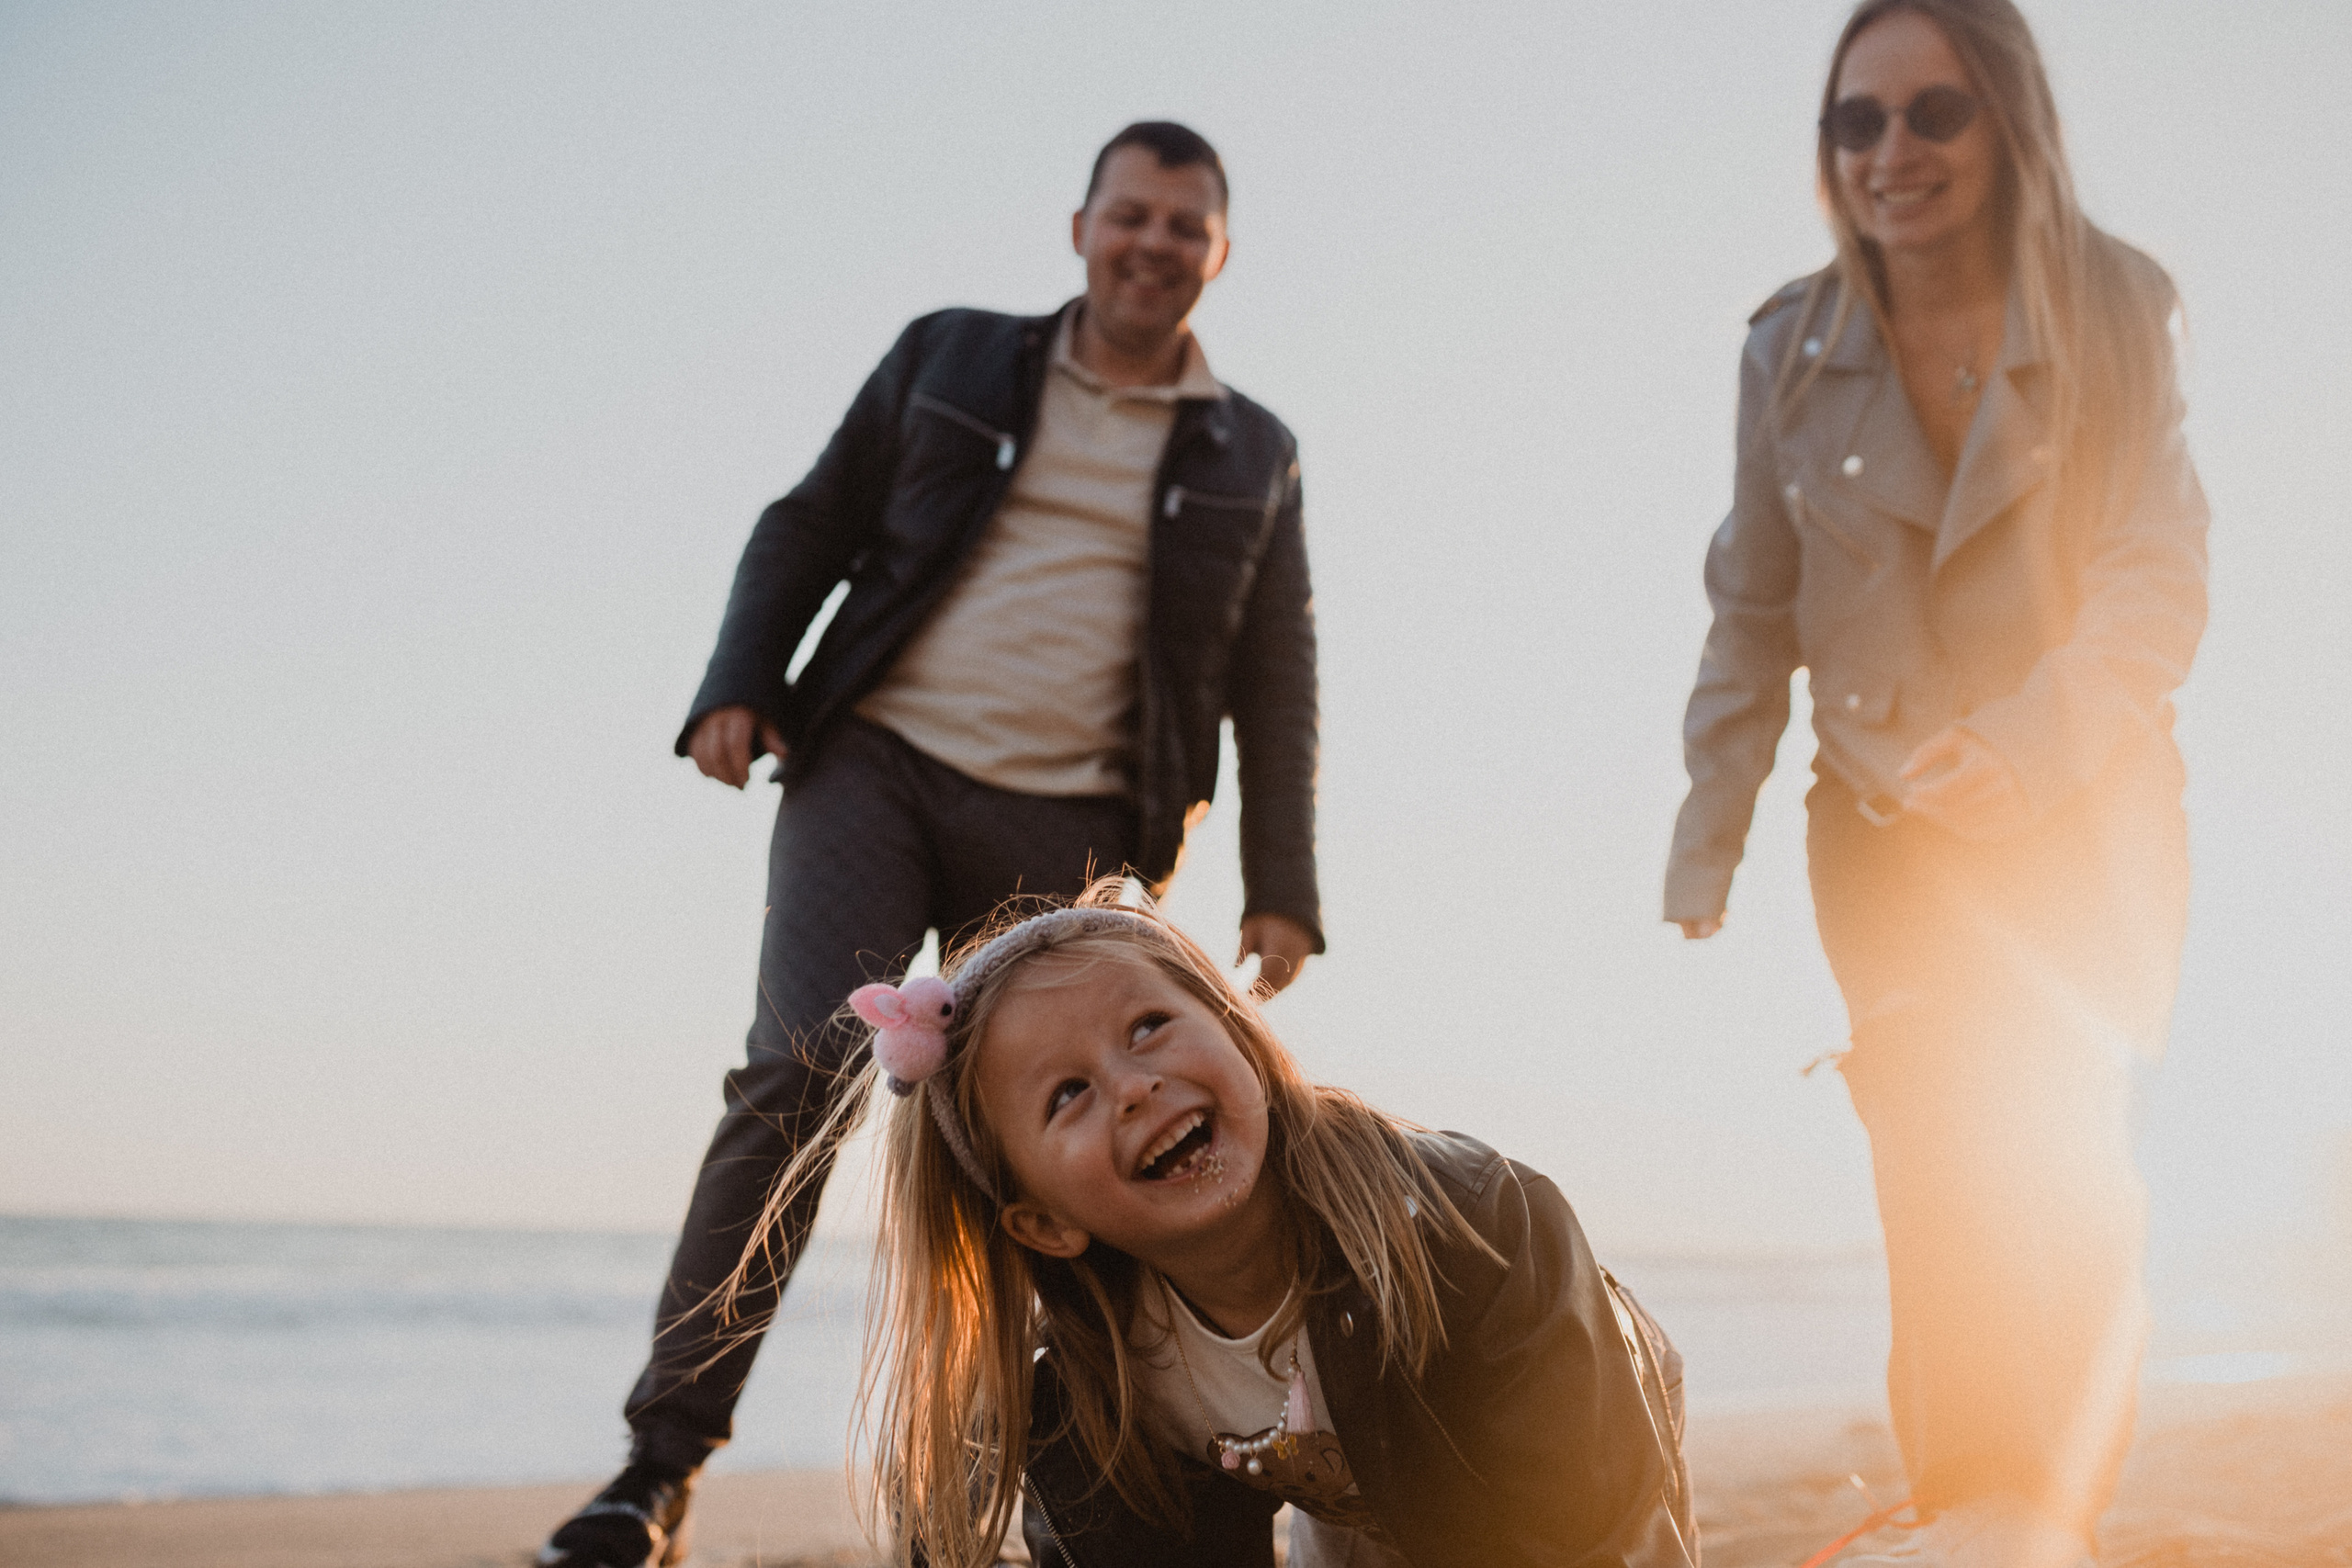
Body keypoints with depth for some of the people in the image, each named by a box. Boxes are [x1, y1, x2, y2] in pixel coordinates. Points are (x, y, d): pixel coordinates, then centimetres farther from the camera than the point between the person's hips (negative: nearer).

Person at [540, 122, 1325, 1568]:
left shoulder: (1253, 458, 15)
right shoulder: (951, 361, 14)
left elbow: (1278, 686, 14)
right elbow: (808, 527, 15)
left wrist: (1281, 889, 7)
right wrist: (737, 687, -1)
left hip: (1069, 829, 2)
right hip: (876, 766, -1)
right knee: (801, 1073, -17)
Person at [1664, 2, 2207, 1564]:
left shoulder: (2117, 308, -9)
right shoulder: (1793, 345, -2)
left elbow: (2158, 576, -16)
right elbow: (1751, 619, 3)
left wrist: (2027, 738, -32)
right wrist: (1705, 857, -1)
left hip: (2088, 816, -1)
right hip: (1887, 835, 2)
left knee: (2070, 1183, -8)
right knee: (1942, 1198, -3)